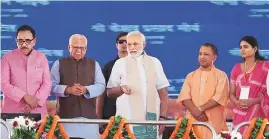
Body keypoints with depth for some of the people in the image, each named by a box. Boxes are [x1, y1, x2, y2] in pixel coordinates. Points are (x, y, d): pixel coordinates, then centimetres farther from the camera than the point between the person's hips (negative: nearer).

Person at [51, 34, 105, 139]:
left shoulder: (94, 64, 16)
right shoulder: (59, 64, 10)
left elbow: (101, 86, 6)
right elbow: (51, 86, 2)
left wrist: (86, 90, -14)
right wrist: (67, 90, -17)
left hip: (88, 114, 2)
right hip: (66, 114, -2)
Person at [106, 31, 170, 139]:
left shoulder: (154, 62, 12)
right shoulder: (120, 63, 8)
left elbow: (162, 92, 11)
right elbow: (109, 92, 6)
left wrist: (163, 117, 2)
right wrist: (121, 88, -15)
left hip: (151, 118, 1)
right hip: (128, 119, -1)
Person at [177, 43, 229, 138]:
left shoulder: (221, 75, 5)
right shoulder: (191, 76, 16)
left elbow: (219, 97, -8)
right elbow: (184, 97, 4)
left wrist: (200, 109, -14)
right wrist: (196, 111, -13)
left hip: (213, 123, -3)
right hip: (193, 122, 3)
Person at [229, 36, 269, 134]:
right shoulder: (237, 68, 12)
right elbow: (231, 93, 13)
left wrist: (252, 102, -17)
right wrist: (237, 102, -9)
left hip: (258, 114, -4)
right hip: (240, 115, 4)